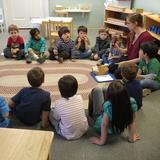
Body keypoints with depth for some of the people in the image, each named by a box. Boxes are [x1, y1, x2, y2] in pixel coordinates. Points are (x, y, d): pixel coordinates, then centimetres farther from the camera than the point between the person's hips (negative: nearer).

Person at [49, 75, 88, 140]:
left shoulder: (59, 103, -22)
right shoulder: (80, 98, -12)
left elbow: (56, 117, -4)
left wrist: (54, 109, 17)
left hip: (68, 135, -4)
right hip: (83, 130, 4)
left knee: (51, 113, 10)